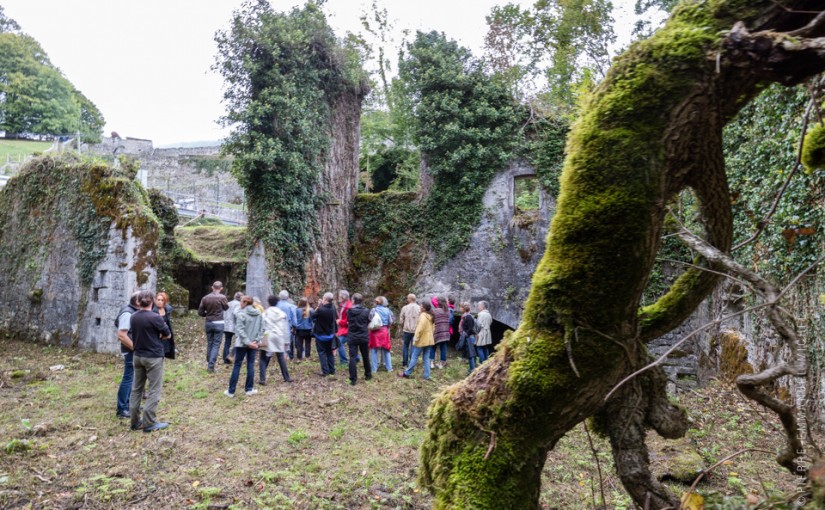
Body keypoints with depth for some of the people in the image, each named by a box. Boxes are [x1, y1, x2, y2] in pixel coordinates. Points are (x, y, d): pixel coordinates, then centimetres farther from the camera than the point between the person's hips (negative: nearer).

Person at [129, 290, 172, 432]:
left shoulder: (133, 317, 1)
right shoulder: (155, 317, -18)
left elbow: (139, 334, 12)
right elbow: (168, 335, -7)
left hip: (138, 356, 7)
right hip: (154, 357, -6)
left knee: (136, 388, 14)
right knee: (154, 390, 1)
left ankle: (135, 421, 20)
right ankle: (149, 423, 2)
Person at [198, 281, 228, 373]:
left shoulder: (205, 298, -1)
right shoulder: (222, 297, -13)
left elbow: (200, 312, 3)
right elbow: (226, 308, 5)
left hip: (208, 323, 4)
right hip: (219, 323, -4)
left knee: (209, 344, 16)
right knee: (216, 345, 0)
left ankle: (208, 364, 23)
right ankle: (211, 366, -5)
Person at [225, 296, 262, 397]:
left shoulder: (241, 314, -12)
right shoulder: (258, 314, 5)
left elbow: (240, 330, -18)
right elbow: (260, 329, 4)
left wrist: (247, 342, -16)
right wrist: (256, 340, -1)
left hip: (242, 343, -4)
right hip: (253, 343, 4)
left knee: (237, 366, 4)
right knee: (251, 365, 11)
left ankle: (231, 391, 9)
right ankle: (249, 389, 14)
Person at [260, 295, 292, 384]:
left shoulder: (265, 314, -2)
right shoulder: (282, 314, 5)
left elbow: (262, 327, -5)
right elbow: (286, 329, 7)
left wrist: (260, 340, -2)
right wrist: (286, 341, 14)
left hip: (267, 339, -3)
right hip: (279, 338, 3)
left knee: (263, 359, 3)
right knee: (281, 358, 15)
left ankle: (262, 379, -8)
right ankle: (286, 378, 19)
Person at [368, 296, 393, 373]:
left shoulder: (373, 310, -8)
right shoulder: (387, 310, -2)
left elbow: (370, 321, -13)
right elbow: (390, 322, 2)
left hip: (375, 332, -2)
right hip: (385, 331, 2)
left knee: (374, 350, 7)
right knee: (386, 349, 14)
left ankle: (374, 368, 8)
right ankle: (389, 367, 18)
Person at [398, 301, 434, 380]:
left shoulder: (423, 316, -17)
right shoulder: (431, 317, 10)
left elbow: (420, 328, -23)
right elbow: (433, 328, 17)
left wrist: (416, 338, -17)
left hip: (422, 340, -8)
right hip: (429, 340, 8)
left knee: (414, 356, 2)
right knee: (426, 358, 10)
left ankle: (407, 373, 11)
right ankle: (427, 376, 9)